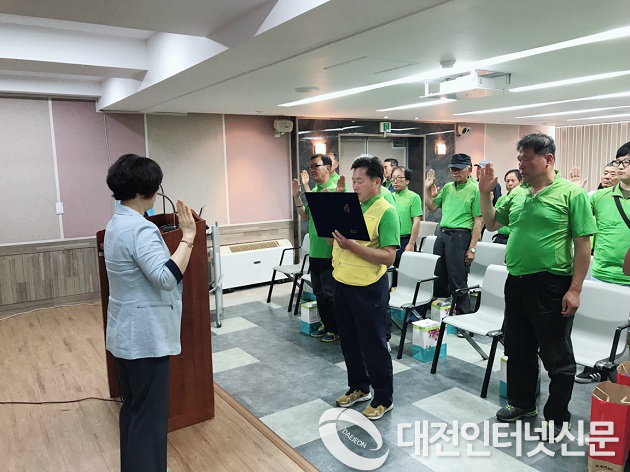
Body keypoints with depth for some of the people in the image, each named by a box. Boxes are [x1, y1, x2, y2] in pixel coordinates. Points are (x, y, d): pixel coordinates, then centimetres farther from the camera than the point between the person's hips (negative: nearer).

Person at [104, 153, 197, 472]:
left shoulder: (116, 223, 10)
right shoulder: (140, 229, -22)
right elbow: (166, 278, -33)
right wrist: (188, 237, -29)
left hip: (125, 332, 10)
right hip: (145, 335, -10)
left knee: (133, 408, 21)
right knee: (150, 414, 2)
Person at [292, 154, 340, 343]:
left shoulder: (335, 189, -13)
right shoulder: (313, 191, 12)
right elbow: (305, 217, 15)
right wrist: (296, 197, 6)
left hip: (329, 252, -8)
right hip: (315, 251, 8)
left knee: (330, 293, 3)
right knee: (319, 292, 17)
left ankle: (335, 329, 18)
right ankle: (326, 324, 32)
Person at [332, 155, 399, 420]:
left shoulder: (385, 212, -13)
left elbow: (389, 256, -21)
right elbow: (333, 240, 15)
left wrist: (352, 246, -27)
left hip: (368, 287, -7)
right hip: (341, 282, 7)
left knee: (373, 344, 5)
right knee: (349, 340, 19)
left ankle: (383, 399, 23)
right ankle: (358, 388, 38)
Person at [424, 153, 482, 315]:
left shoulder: (475, 189, -7)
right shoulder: (447, 188, 13)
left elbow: (478, 221, -10)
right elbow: (432, 207, 20)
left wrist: (472, 248, -14)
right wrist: (427, 189, 7)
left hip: (460, 236, -7)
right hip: (442, 234, 7)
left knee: (458, 281, -2)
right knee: (440, 278, 14)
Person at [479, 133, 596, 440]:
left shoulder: (571, 193, -9)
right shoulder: (517, 193, 7)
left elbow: (583, 245, -11)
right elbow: (492, 223, 17)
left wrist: (575, 289, -15)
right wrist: (485, 193, 2)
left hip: (552, 285, -6)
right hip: (516, 282, 6)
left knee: (556, 356, 8)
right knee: (517, 348, 18)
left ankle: (558, 417, 25)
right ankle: (522, 403, 37)